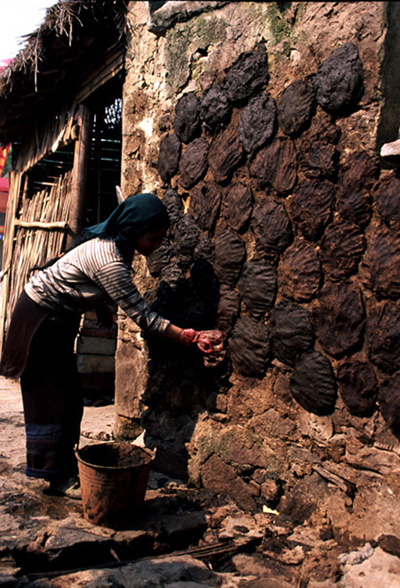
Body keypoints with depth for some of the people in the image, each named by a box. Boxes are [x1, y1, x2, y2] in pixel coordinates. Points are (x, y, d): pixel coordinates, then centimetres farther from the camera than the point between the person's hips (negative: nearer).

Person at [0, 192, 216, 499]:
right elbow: (143, 317, -31)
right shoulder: (109, 261, -32)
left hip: (60, 318, 9)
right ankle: (57, 478, 9)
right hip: (40, 317, -9)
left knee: (68, 396, 12)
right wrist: (190, 337, -30)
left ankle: (64, 466, 24)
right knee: (51, 398, -2)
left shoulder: (114, 245, -4)